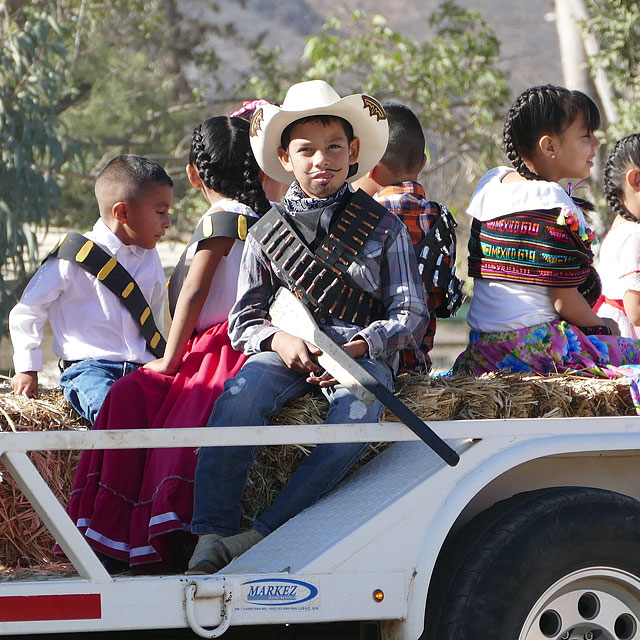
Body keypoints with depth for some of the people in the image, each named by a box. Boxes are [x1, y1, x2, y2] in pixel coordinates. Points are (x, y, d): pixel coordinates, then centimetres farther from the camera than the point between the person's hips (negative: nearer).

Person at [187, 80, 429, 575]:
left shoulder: (382, 226, 10)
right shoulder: (268, 233, 15)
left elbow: (411, 315, 5)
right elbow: (244, 320, 13)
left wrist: (357, 348, -13)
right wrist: (278, 340, -11)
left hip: (365, 351, -1)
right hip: (287, 350, 1)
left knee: (356, 417, -36)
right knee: (240, 397, -33)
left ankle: (263, 536, -37)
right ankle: (211, 537, -35)